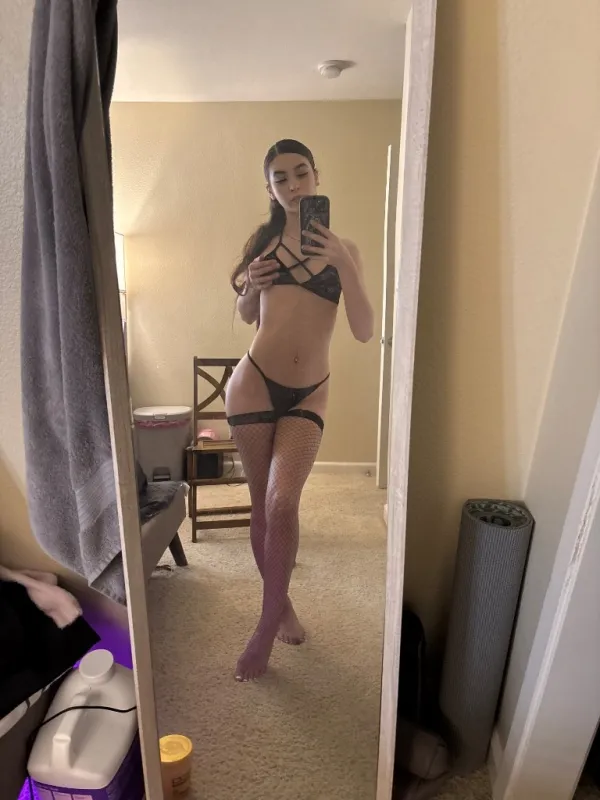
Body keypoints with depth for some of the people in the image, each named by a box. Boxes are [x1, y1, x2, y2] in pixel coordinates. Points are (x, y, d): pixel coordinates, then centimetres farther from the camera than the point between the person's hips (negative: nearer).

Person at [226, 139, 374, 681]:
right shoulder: (263, 241, 7)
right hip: (254, 384, 1)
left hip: (309, 396, -1)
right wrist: (250, 288, -5)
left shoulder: (343, 249, 6)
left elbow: (365, 332, -4)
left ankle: (267, 626, 8)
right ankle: (280, 603, 31)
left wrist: (343, 263, -15)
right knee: (262, 504, 7)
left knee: (283, 503, -15)